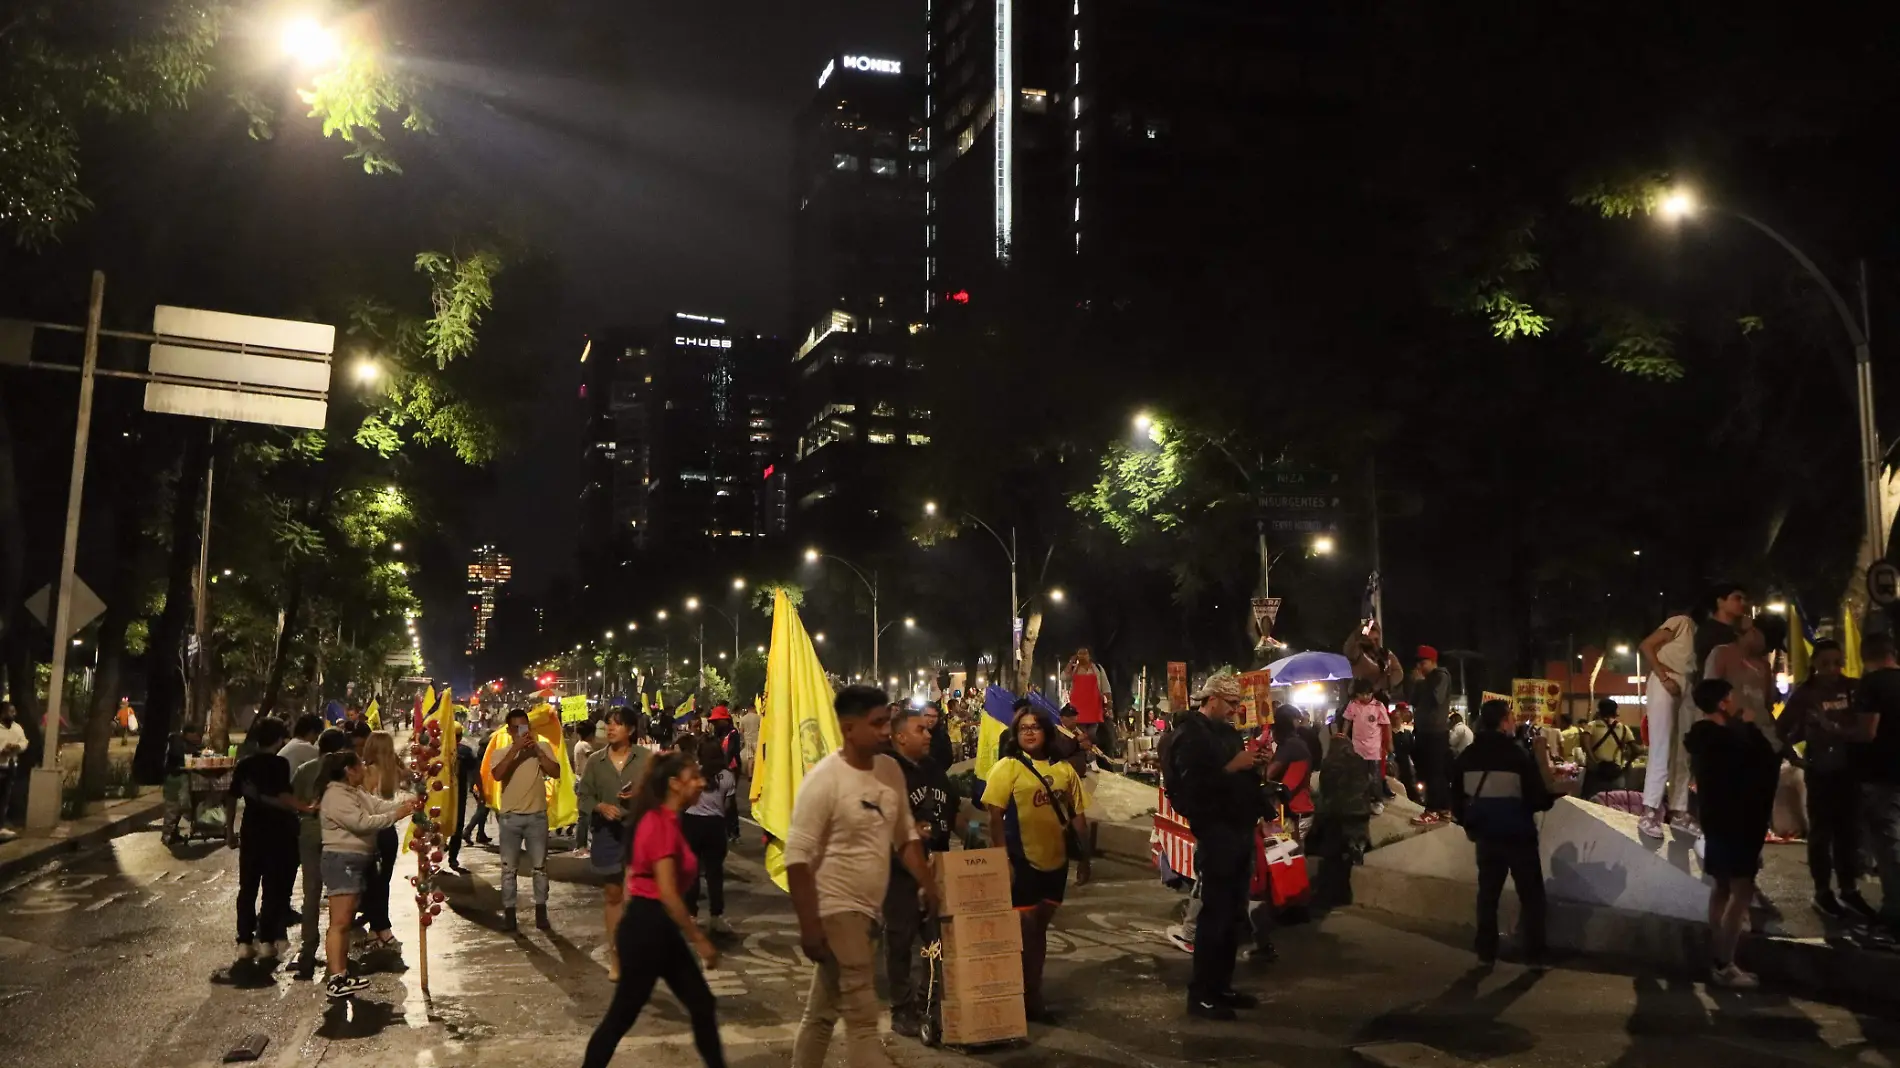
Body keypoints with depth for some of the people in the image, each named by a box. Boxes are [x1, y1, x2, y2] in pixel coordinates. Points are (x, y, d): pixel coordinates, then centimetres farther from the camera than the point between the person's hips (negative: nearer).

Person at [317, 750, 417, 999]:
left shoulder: (357, 791, 14)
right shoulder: (336, 796, -18)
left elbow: (378, 805, 5)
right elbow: (362, 822, -25)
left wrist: (404, 803, -9)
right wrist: (395, 816, -22)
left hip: (356, 860, 11)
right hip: (342, 860, -11)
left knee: (347, 920, 15)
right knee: (339, 922, -12)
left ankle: (341, 972, 21)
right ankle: (334, 980, -13)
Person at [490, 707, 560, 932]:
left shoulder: (543, 747, 2)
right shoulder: (501, 752, 2)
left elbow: (555, 772, -11)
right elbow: (497, 775, -18)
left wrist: (536, 750, -16)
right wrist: (515, 749, -22)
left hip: (537, 816, 0)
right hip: (511, 817, 0)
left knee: (539, 867, 7)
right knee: (508, 868, 6)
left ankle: (541, 911, 17)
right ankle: (508, 912, 14)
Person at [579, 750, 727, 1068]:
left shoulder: (664, 821, 11)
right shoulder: (662, 824, -20)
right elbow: (667, 894, -24)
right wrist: (700, 940, -18)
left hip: (659, 928, 10)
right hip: (647, 927, -10)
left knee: (702, 1005, 11)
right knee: (623, 1014, 4)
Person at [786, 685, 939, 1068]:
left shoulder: (890, 770, 3)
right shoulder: (824, 779, -18)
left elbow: (905, 836, 15)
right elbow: (797, 857, -18)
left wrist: (929, 886, 8)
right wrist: (809, 925, -20)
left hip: (866, 908, 7)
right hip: (836, 909, -7)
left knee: (823, 1011, 19)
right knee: (862, 1016, -6)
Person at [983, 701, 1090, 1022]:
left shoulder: (1064, 769, 5)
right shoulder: (1007, 767, -7)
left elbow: (1078, 816, 10)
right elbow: (995, 817, -10)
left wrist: (1084, 860, 8)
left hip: (1056, 861, 5)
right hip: (1022, 862, -4)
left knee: (1040, 927, 16)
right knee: (1024, 929, 3)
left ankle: (1034, 993, 29)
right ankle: (1021, 996, 17)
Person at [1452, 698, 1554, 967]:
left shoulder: (1468, 755, 1)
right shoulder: (1518, 754, -15)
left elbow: (1457, 797, 7)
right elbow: (1537, 799, -13)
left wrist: (1469, 824, 21)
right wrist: (1554, 796, 8)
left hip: (1486, 836, 5)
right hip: (1518, 835, -4)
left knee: (1488, 893, 13)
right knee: (1531, 895, 9)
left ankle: (1486, 953, 14)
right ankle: (1534, 955, 10)